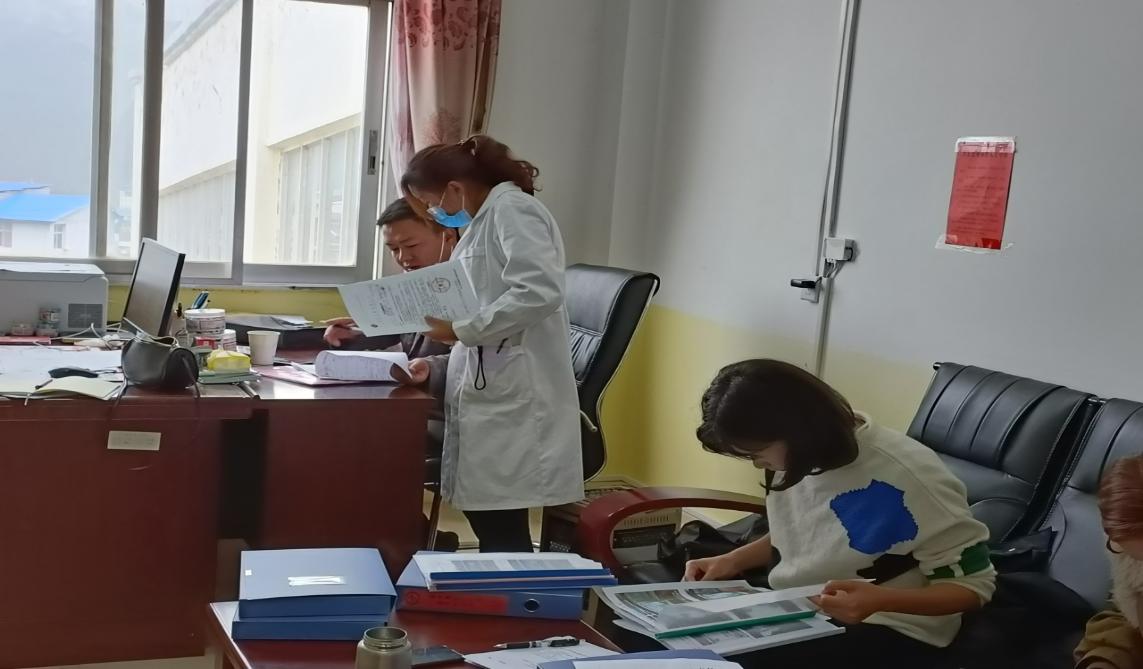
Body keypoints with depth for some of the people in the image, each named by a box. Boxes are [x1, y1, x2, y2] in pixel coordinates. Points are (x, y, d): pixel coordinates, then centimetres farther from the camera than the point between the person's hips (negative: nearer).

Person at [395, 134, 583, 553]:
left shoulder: (511, 209, -8)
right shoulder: (482, 222, 20)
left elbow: (540, 293, -24)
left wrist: (460, 329, -16)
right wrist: (436, 369, 10)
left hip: (514, 398, -9)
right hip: (489, 393, 9)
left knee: (502, 533, -5)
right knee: (487, 523, 11)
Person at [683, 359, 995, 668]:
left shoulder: (908, 475, -23)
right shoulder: (798, 455, -2)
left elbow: (975, 584, -14)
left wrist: (881, 600, -31)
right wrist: (735, 560, 0)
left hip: (887, 631, -6)